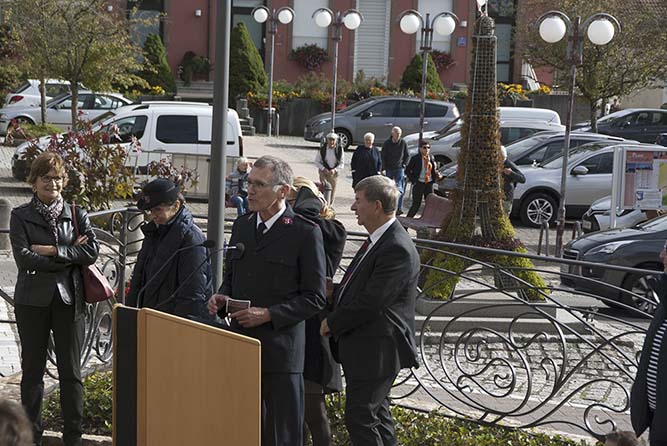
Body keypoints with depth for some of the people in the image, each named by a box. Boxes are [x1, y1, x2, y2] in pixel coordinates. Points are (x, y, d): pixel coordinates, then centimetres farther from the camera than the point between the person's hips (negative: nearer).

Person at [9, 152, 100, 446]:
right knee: (32, 370, 7)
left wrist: (52, 250, -14)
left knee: (71, 372, 6)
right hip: (33, 301, -1)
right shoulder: (20, 216, 1)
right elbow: (24, 259, -12)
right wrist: (70, 256, -12)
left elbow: (92, 252, -7)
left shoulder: (76, 214, 6)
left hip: (69, 300, 1)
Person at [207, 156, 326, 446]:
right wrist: (221, 297, 1)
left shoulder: (305, 233, -9)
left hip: (279, 349, -6)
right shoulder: (242, 225, 11)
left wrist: (268, 314, -17)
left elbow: (314, 298, -8)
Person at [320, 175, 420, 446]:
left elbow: (370, 303, -24)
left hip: (376, 350, -10)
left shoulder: (398, 249, -22)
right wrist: (334, 291, 1)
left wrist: (332, 323, -12)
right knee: (377, 417, 18)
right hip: (366, 350, 10)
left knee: (360, 419, -5)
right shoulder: (378, 240, 11)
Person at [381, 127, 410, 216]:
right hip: (389, 169, 1)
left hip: (399, 168, -1)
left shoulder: (403, 143, 0)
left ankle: (399, 208, -14)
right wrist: (384, 167, -4)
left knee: (399, 188, -12)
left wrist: (404, 165, -1)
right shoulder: (387, 143, 0)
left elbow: (407, 156, 10)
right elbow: (382, 156, 3)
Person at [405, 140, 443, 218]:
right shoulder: (415, 159, -7)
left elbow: (434, 170, 16)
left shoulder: (431, 158, 6)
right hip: (419, 184, -5)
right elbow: (407, 171, -4)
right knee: (416, 204, -1)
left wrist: (437, 175, -5)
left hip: (429, 184, 5)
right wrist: (414, 181, -10)